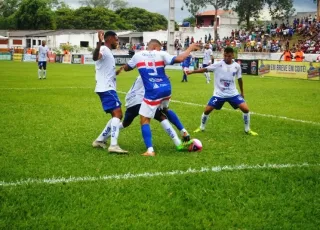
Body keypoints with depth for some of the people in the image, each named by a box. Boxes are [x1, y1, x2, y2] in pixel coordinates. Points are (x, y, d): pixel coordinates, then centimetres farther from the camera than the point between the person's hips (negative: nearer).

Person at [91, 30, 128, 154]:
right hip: (106, 88, -10)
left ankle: (99, 140, 18)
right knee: (117, 114, -18)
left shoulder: (108, 52, 22)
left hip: (108, 88, 10)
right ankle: (113, 145, -26)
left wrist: (116, 73, 27)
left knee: (117, 115, 14)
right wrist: (99, 43, -49)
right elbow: (95, 57, -36)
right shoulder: (104, 49, -10)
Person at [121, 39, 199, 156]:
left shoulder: (138, 56, 3)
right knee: (164, 110, 34)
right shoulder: (161, 54, 0)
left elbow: (126, 68, 19)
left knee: (144, 120, 2)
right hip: (166, 89, 3)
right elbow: (180, 59, -8)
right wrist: (190, 48, 6)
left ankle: (150, 150, -12)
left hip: (152, 93, -3)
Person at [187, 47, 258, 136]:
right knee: (207, 110, -6)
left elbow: (239, 79, 10)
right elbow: (205, 69, -15)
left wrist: (242, 92, 19)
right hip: (219, 94, -1)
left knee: (245, 109, -10)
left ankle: (247, 129, 9)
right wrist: (192, 72, -25)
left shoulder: (237, 66, -3)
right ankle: (201, 128, 20)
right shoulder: (218, 64, -11)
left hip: (233, 94, 1)